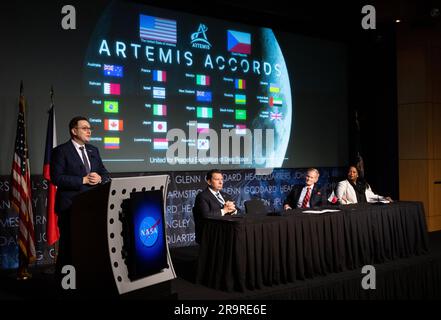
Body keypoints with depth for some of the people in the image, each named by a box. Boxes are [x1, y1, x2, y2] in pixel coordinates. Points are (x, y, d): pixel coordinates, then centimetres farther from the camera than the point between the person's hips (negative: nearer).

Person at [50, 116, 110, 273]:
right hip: (70, 206, -5)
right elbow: (56, 177, -14)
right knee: (68, 245, 1)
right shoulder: (61, 151, -4)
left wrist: (99, 178, -9)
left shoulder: (93, 150, 14)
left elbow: (106, 174, 14)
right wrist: (83, 180, -17)